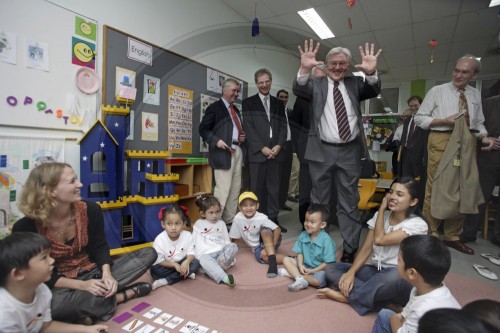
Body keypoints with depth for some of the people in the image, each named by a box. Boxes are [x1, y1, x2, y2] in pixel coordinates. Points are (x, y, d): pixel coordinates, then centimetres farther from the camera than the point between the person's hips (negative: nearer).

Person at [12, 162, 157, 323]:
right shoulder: (25, 228, -18)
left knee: (148, 254, -9)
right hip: (60, 285, -2)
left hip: (93, 273, 3)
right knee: (54, 305, -41)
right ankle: (124, 295, -18)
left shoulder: (91, 210, -11)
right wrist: (81, 285, -25)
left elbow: (100, 248, -3)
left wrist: (106, 274, -22)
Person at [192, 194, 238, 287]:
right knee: (204, 260, -38)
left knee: (233, 247, -24)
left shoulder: (221, 223, 18)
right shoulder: (198, 224, 14)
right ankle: (224, 278, -54)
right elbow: (194, 241, 14)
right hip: (205, 253, -3)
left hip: (221, 251, 3)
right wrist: (193, 254, 3)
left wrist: (228, 252, 2)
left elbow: (226, 240, 17)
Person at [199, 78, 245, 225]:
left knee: (235, 188, 8)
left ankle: (230, 220, 17)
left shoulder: (236, 109, 23)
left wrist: (243, 137, 9)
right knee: (223, 188, -11)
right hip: (223, 151, -8)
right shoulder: (215, 107, -1)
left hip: (238, 151, 8)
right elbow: (203, 128, -6)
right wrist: (216, 141, -19)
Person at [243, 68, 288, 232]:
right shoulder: (248, 103, 6)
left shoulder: (278, 104, 18)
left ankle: (273, 219, 15)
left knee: (274, 187, 6)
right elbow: (248, 128, -3)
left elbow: (283, 126, 11)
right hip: (257, 152, -3)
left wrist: (279, 146, -5)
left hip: (276, 152, 3)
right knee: (257, 188, 0)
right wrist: (262, 148, -11)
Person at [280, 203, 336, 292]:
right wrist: (300, 265, -16)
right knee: (286, 259, -6)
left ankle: (293, 273, -16)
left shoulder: (326, 240, -20)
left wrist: (312, 271, -18)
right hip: (304, 265, 6)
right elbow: (300, 253, 3)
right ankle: (300, 279, -24)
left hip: (319, 269, -5)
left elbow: (328, 263, -18)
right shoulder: (303, 236, -5)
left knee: (318, 281, -36)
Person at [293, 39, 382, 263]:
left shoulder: (355, 83, 11)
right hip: (322, 151, -1)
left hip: (350, 151, 2)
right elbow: (299, 90, -12)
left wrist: (371, 73, -27)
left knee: (349, 202, 8)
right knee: (319, 201, 9)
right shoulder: (316, 83, 6)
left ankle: (350, 249, 19)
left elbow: (373, 92, -7)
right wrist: (304, 69, -31)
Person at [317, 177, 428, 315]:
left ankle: (348, 296, -21)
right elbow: (366, 249, -1)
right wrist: (351, 272, -17)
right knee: (331, 269, -11)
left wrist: (382, 208, -10)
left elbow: (379, 240, -23)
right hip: (373, 271, 5)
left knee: (395, 277, -41)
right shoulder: (381, 216, 4)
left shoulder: (418, 224, -12)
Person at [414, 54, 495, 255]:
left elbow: (479, 123, 15)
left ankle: (452, 236, 23)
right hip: (442, 142, -5)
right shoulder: (437, 91, 0)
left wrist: (485, 137, -5)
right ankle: (431, 235, 12)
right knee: (435, 189, -2)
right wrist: (446, 121, -14)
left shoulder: (475, 95, 13)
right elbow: (419, 119, -3)